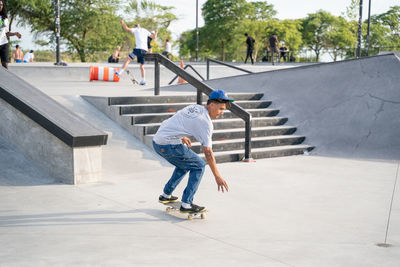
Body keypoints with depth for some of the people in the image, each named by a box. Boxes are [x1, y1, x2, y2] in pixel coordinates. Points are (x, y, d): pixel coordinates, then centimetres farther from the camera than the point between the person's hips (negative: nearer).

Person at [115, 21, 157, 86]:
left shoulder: (136, 29, 7)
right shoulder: (145, 30, 21)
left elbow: (126, 28, -2)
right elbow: (153, 37, 24)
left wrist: (123, 23, 16)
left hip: (139, 49, -6)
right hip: (145, 50, 6)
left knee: (128, 59, 0)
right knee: (142, 66, 10)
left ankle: (120, 72, -8)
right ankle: (143, 81, 4)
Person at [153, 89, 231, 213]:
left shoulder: (194, 107, 12)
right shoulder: (205, 122, -13)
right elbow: (208, 152, -15)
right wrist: (217, 176, -12)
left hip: (157, 141, 9)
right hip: (169, 145, -9)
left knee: (185, 164, 28)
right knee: (199, 166, 1)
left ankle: (166, 195, 34)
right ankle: (186, 204, -2)